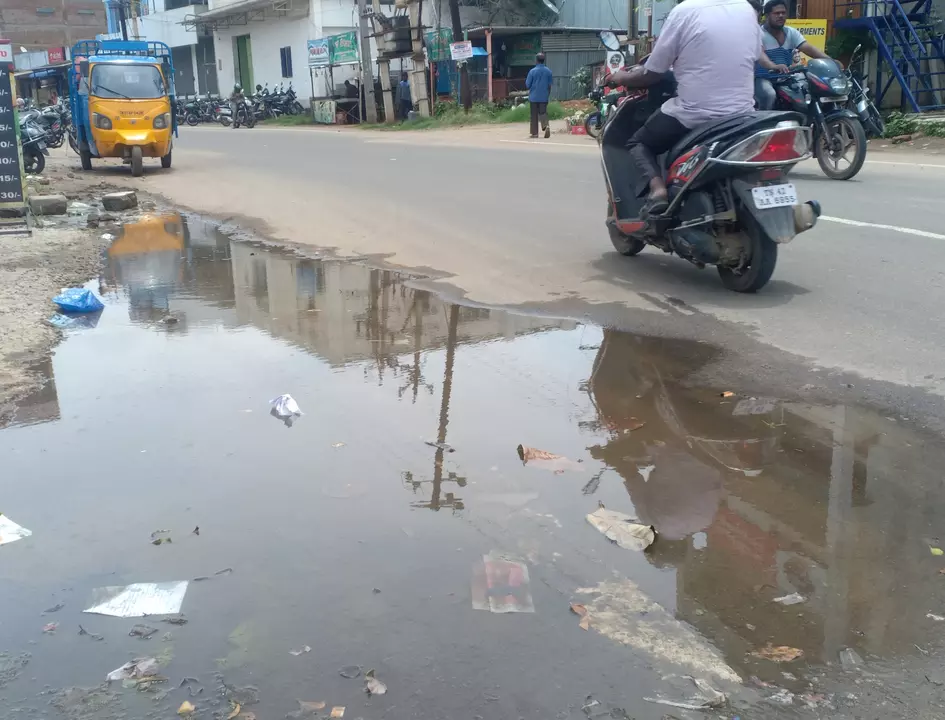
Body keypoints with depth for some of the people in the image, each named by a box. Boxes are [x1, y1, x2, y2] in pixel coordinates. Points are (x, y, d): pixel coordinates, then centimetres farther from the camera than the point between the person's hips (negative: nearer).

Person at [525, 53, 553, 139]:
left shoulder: (532, 71, -10)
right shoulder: (548, 71, 0)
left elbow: (527, 85, -6)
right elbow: (550, 85, 5)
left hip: (534, 96, -2)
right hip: (544, 97, 2)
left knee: (534, 115, 6)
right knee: (543, 112, 8)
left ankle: (534, 133, 9)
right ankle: (546, 126, -20)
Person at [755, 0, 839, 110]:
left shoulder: (791, 32, 9)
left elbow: (808, 48, -3)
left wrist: (830, 60, -20)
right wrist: (774, 66, -50)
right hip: (763, 78, -6)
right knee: (769, 95, -37)